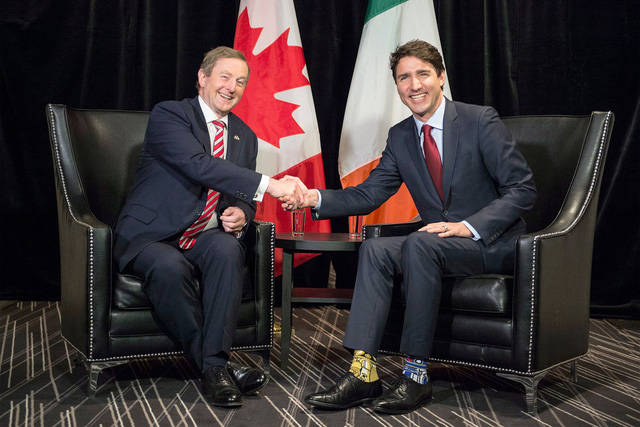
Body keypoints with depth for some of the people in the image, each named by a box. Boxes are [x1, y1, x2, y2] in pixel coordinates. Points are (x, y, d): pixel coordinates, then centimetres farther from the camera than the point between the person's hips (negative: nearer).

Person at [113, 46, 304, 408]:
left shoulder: (245, 137, 15)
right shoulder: (169, 114, -6)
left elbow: (245, 199, 20)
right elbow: (197, 164, -24)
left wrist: (241, 215, -8)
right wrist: (269, 185, -33)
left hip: (205, 238, 5)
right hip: (150, 237, -4)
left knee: (228, 248, -31)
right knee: (170, 267, -37)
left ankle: (215, 365, -29)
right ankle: (215, 366, -22)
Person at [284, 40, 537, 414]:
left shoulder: (481, 121, -9)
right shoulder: (400, 137, 9)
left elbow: (523, 189, -11)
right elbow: (370, 193, 5)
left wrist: (469, 226, -23)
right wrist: (315, 198, -13)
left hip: (493, 243, -6)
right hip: (439, 244, 6)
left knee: (419, 244, -33)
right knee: (375, 249, -20)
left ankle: (416, 375, -26)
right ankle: (363, 373, -24)